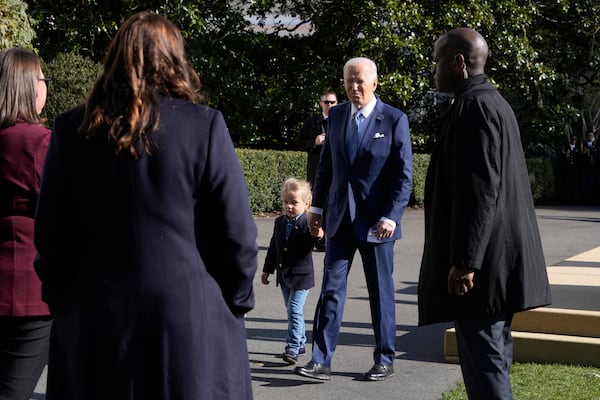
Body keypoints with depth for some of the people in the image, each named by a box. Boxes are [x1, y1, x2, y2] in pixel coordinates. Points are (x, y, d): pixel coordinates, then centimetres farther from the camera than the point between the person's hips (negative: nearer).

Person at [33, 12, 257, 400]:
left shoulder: (71, 131, -1)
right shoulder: (205, 127, -7)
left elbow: (50, 237, 2)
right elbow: (237, 233, -6)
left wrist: (63, 303, 15)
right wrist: (236, 304, 7)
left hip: (93, 324, 2)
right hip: (193, 322, -2)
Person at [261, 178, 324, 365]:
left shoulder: (309, 224, -13)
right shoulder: (279, 222, 7)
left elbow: (322, 244, -21)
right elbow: (273, 248, 17)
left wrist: (320, 236, -43)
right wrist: (267, 270, 20)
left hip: (301, 275, -7)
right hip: (283, 275, 7)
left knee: (295, 310, -11)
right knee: (292, 311, 16)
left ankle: (292, 348, -8)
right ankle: (300, 343, 29)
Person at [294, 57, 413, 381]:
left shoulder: (394, 119, -7)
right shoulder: (337, 115, 7)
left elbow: (404, 175, -9)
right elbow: (326, 164, 13)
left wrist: (391, 216, -16)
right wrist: (317, 206, 8)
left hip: (375, 220, -4)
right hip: (340, 218, 4)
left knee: (380, 292, 7)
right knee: (330, 288, 0)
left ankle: (384, 361, 19)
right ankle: (321, 361, 1)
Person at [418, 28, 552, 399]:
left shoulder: (474, 106, -15)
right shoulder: (493, 102, 17)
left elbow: (480, 190, -22)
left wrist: (465, 261, -21)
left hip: (482, 260, -10)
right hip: (498, 257, 10)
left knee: (483, 360, -6)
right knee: (493, 356, 17)